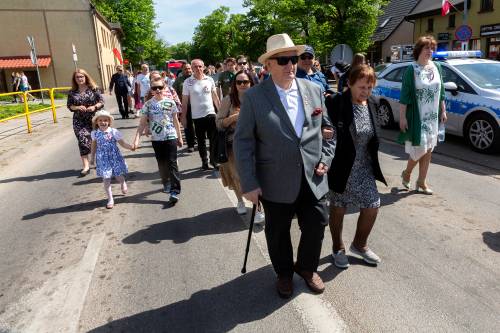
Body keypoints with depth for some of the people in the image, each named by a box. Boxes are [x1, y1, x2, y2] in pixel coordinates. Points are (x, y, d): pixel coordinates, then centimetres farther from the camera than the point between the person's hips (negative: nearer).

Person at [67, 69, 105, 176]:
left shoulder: (93, 89, -1)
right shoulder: (72, 92, 3)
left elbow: (102, 102, 0)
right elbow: (69, 105, 6)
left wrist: (95, 107, -18)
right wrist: (77, 108, -14)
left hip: (93, 119, 0)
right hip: (78, 121, 1)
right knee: (82, 140, -10)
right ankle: (86, 166, -11)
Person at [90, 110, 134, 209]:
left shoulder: (114, 132, -11)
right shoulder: (95, 133, -2)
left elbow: (122, 143, -8)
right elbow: (94, 145, 13)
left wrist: (130, 147, -27)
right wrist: (92, 157, 18)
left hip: (115, 157, -1)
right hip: (102, 159, 1)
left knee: (119, 176, 7)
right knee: (106, 179, 0)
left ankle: (123, 184, 47)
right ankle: (110, 199, 13)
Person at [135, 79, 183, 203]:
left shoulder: (170, 102, -1)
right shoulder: (148, 105, -1)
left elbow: (175, 121, 6)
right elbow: (142, 123, -3)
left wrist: (180, 137, 10)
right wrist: (137, 139, -12)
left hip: (171, 137, -2)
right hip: (156, 139, 2)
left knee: (172, 164, -4)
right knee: (162, 164, 13)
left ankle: (175, 191, -4)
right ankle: (166, 184, 34)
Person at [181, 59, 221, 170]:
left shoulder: (210, 80, 2)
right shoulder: (188, 82, -3)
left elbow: (215, 97, 8)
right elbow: (185, 101, -2)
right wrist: (183, 116, -3)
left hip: (211, 113, 1)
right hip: (197, 115, -1)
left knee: (214, 138, 2)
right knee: (201, 140, 9)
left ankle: (213, 159, 18)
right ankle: (204, 161, 21)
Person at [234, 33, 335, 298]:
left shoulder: (314, 90, 3)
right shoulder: (253, 96, -9)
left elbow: (327, 128, 13)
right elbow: (243, 141, -10)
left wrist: (325, 158, 1)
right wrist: (249, 184, -13)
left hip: (313, 178, 3)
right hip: (276, 183, -3)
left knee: (316, 226, 14)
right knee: (278, 233, 14)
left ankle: (307, 267, 43)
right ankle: (284, 273, 42)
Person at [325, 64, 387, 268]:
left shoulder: (371, 104, 3)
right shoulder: (335, 103, -17)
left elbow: (373, 137, 11)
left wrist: (374, 164, 9)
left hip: (364, 168, 6)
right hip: (342, 168, -5)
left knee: (372, 206, 9)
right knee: (338, 209, 10)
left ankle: (359, 244, 34)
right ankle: (338, 248, 33)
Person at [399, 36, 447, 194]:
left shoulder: (436, 67, 8)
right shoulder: (411, 69, -8)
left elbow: (441, 91, 14)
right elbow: (404, 94, -11)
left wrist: (443, 110, 9)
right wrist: (402, 116, -15)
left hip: (433, 117, 6)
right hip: (417, 116, -5)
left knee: (428, 150, 9)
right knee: (419, 149, -4)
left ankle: (421, 181, 20)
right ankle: (406, 174, 23)